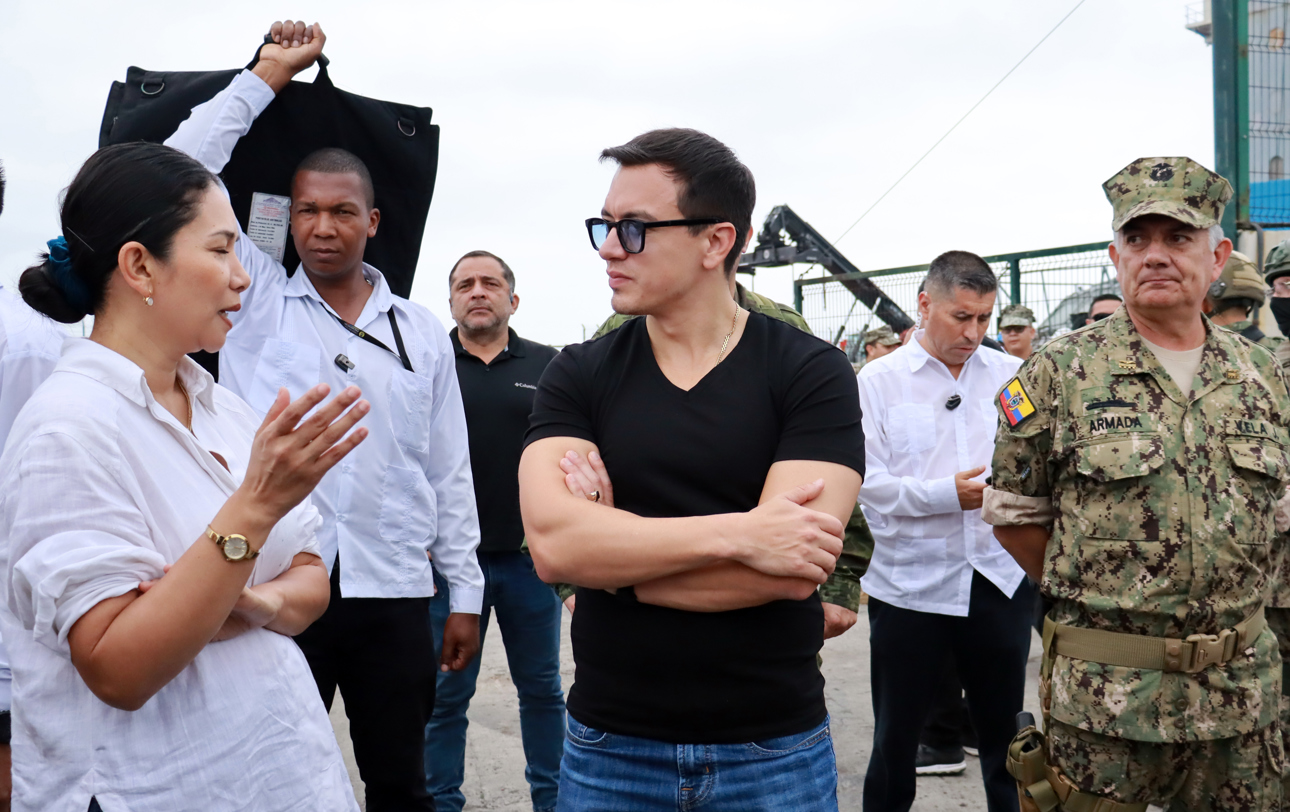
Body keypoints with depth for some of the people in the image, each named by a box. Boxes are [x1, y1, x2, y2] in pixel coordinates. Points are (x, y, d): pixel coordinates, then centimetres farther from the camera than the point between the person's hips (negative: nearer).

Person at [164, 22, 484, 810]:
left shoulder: (422, 332, 9)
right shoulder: (255, 300, 6)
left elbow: (449, 471, 9)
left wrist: (466, 593, 7)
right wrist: (267, 74, 0)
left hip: (394, 593, 2)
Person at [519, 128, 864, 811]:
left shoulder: (811, 373, -8)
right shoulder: (579, 376, -1)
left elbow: (792, 567, -20)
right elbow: (551, 544, -17)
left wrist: (608, 555, -14)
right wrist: (736, 533, -23)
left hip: (774, 752, -1)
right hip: (609, 750, 2)